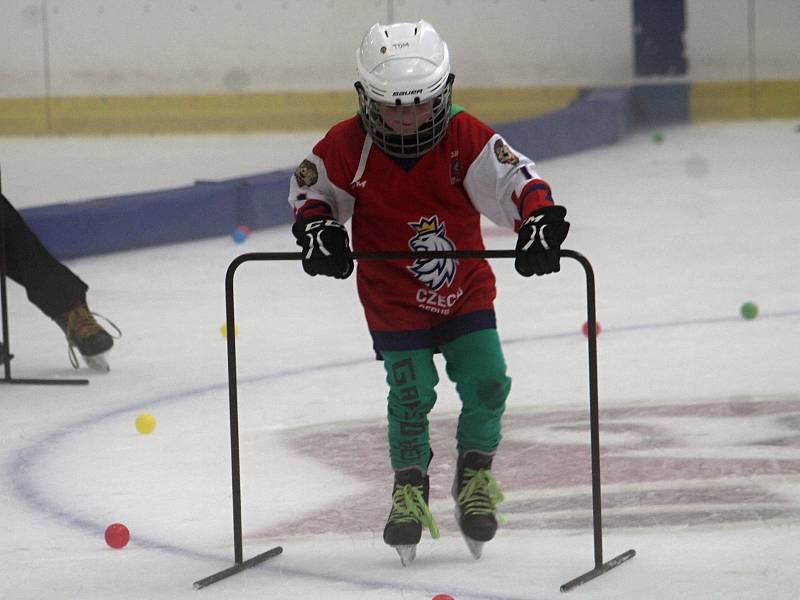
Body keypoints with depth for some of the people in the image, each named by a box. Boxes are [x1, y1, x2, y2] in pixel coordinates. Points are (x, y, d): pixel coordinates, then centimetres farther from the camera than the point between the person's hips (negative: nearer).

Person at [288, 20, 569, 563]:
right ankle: (410, 489, 16)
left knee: (487, 382, -7)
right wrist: (316, 229, -19)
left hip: (466, 289, 1)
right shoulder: (348, 147, -16)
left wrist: (540, 220, -41)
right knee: (411, 397, -8)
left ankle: (475, 477, 18)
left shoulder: (466, 137, -16)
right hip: (393, 300, -1)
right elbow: (307, 189, 1)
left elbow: (516, 180, -22)